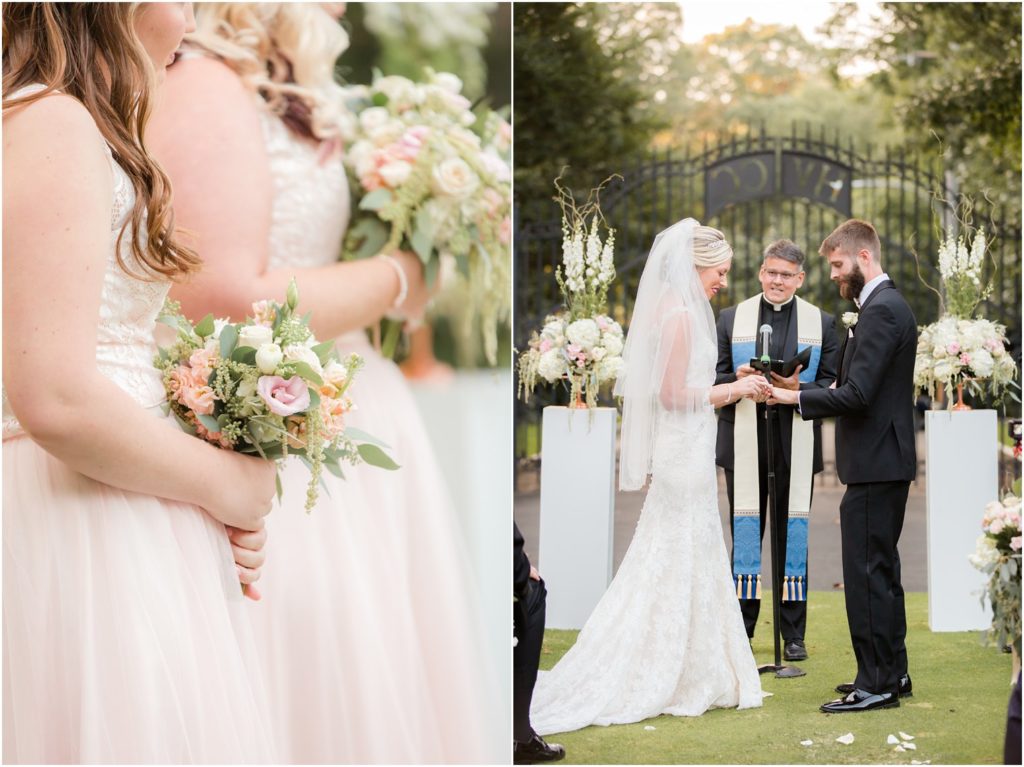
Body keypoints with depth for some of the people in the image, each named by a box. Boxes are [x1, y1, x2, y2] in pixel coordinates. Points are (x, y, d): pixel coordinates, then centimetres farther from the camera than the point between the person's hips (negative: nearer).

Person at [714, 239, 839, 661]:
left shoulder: (822, 323, 7)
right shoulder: (731, 319, 9)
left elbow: (831, 386, 2)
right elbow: (715, 380, 7)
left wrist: (797, 388, -18)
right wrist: (738, 380, -16)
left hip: (796, 447, 0)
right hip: (744, 446, 1)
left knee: (793, 537, 4)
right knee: (745, 534, 5)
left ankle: (794, 634, 10)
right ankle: (740, 632, 12)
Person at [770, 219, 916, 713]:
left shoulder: (881, 311, -17)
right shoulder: (887, 305, 16)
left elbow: (857, 395, -23)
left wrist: (793, 397, -17)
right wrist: (835, 385, 7)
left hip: (875, 465, -11)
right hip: (885, 461, 11)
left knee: (867, 573, -7)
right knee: (881, 570, 16)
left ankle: (876, 683, -3)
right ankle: (892, 672, 24)